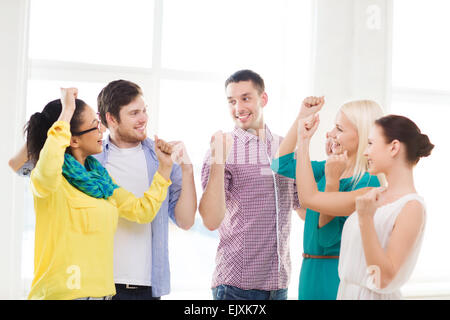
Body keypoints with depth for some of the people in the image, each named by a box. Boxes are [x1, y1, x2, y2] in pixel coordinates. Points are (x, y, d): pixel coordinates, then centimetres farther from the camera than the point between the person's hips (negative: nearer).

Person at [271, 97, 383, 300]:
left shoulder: (366, 182, -18)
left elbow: (328, 238, -21)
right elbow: (282, 164, 13)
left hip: (335, 276, -7)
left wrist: (332, 179, -26)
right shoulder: (328, 168, 4)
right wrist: (302, 117, 8)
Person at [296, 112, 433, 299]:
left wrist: (365, 219, -27)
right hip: (346, 291, 7)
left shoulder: (411, 207, -16)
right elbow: (310, 197, 10)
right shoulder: (373, 196, 6)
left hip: (373, 296, -7)